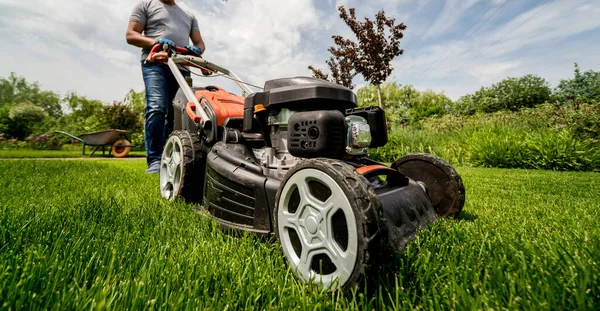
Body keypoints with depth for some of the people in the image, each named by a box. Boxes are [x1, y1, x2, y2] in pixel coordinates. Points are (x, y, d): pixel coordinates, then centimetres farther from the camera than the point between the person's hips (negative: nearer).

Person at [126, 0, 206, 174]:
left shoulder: (189, 16, 30)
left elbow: (200, 43, 23)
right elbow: (131, 35, 9)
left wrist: (197, 49, -2)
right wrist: (156, 41, -11)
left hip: (182, 67, 4)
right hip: (155, 64, -4)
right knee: (156, 107, -23)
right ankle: (155, 160, -23)